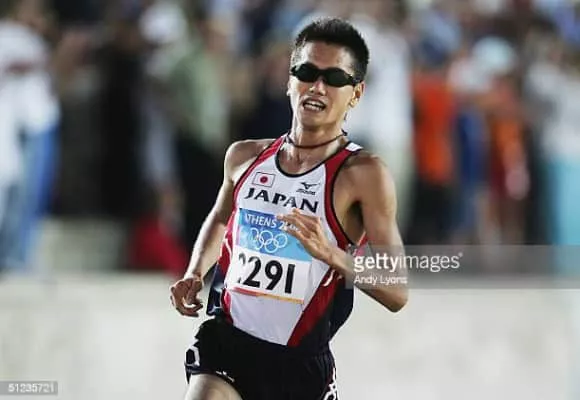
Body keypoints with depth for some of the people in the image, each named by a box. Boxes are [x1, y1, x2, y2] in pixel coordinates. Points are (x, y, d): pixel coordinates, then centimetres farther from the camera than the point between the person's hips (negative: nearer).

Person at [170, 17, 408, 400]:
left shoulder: (362, 174, -9)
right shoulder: (245, 157, 7)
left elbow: (397, 293, -13)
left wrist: (332, 255, -29)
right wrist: (195, 275, 13)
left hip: (302, 362, -2)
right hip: (226, 340, 2)